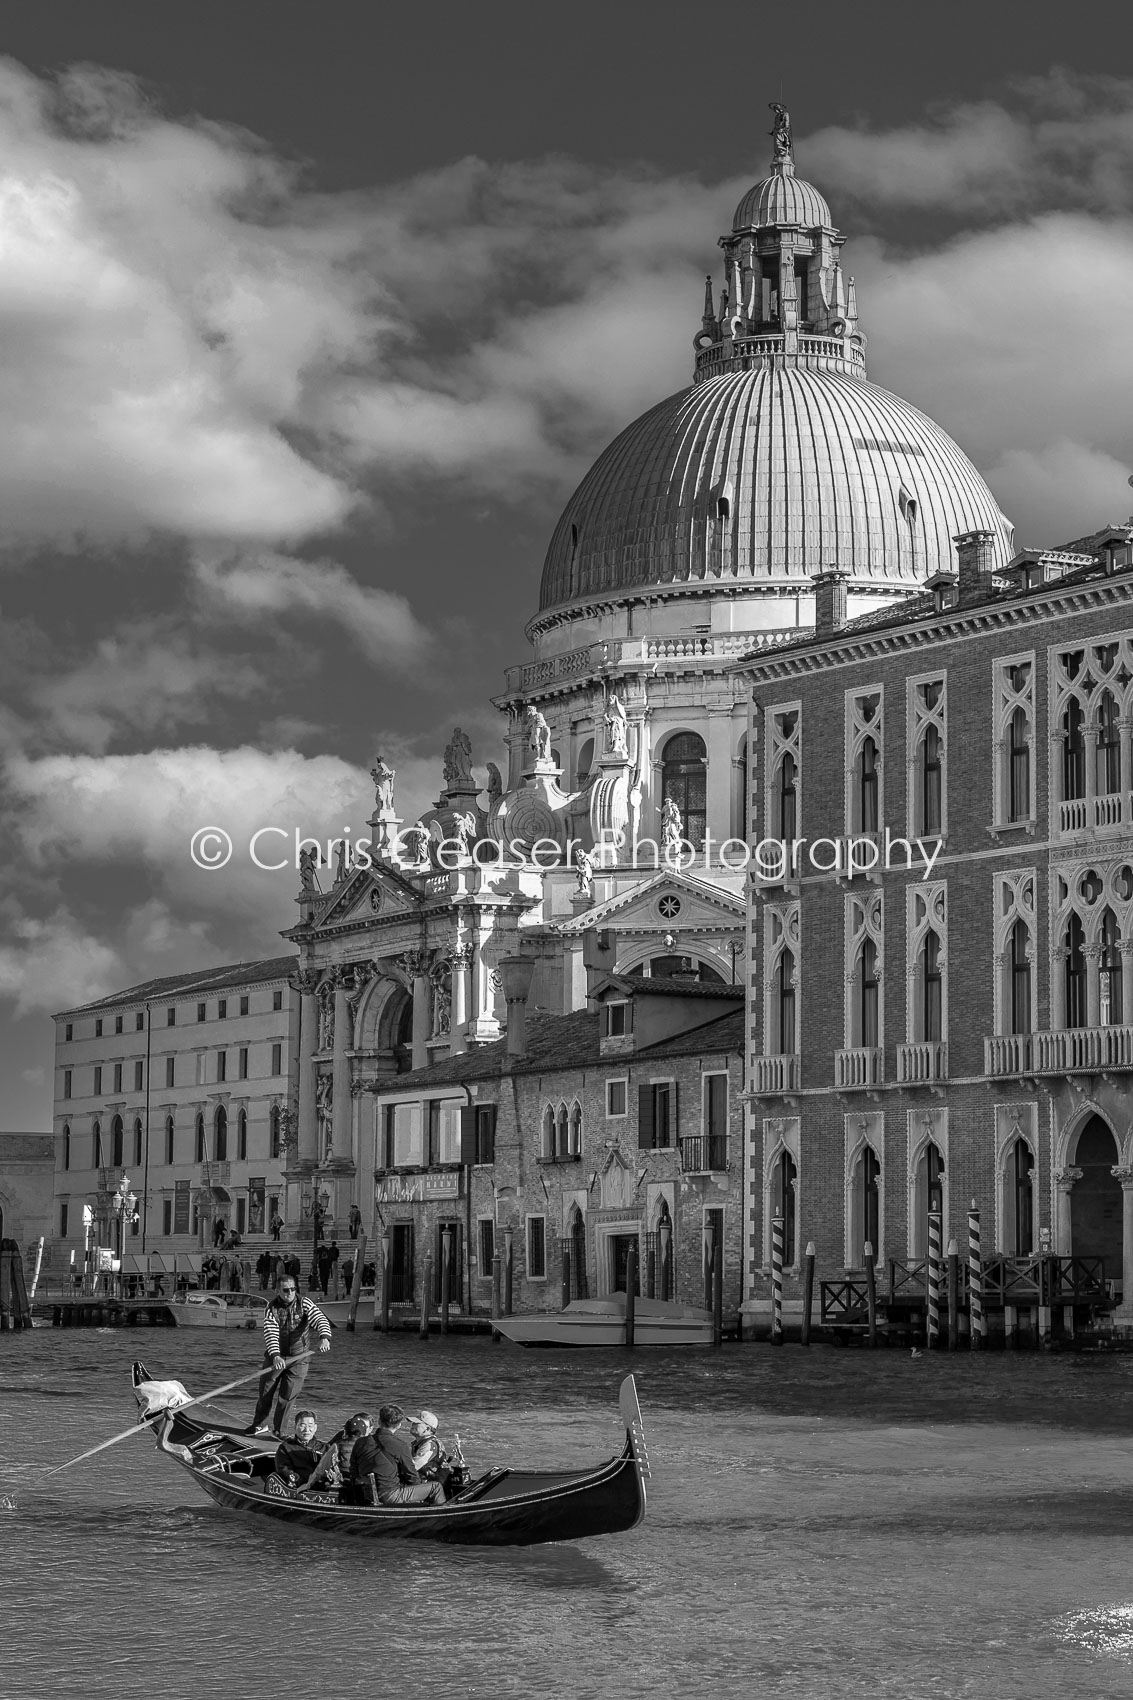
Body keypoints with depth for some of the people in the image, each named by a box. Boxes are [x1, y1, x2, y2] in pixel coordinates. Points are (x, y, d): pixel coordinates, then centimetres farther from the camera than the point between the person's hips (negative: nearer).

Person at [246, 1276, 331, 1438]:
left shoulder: (305, 1304, -8)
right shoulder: (272, 1309, -10)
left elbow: (320, 1320, -22)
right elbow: (270, 1334, -22)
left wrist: (324, 1337, -44)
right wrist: (275, 1356, -38)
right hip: (275, 1356, 0)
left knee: (288, 1396, -2)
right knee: (266, 1392, 7)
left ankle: (278, 1429, 16)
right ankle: (260, 1424, 30)